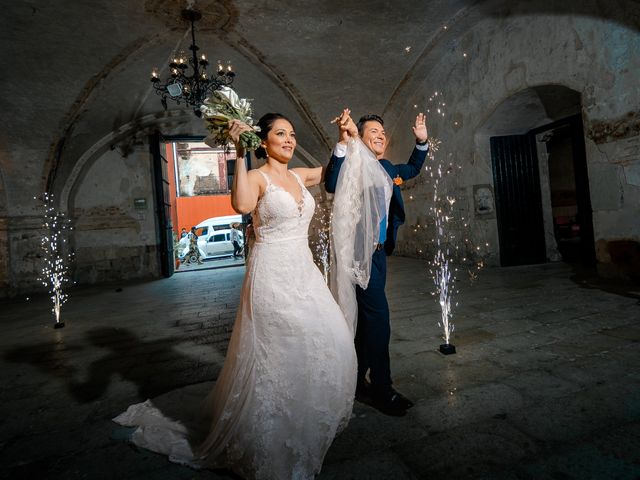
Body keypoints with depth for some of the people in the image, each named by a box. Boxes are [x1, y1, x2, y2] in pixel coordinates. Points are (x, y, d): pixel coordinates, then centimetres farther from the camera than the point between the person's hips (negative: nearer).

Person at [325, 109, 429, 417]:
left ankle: (358, 382, 32)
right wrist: (342, 141, -36)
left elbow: (412, 169, 33)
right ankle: (381, 390, 9)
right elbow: (332, 185, -30)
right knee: (378, 316, -7)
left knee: (367, 318, 16)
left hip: (379, 252, 9)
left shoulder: (388, 169, 13)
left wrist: (421, 142, 19)